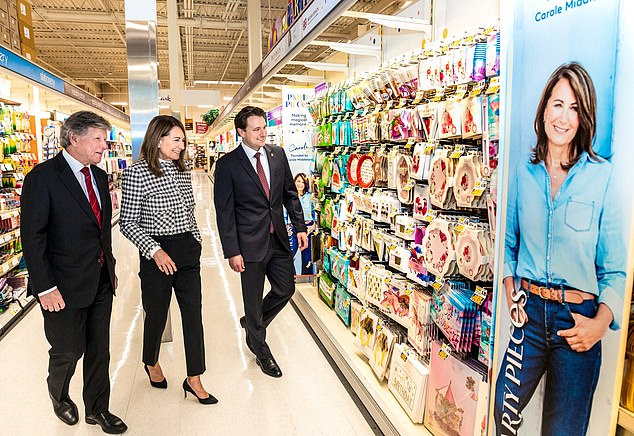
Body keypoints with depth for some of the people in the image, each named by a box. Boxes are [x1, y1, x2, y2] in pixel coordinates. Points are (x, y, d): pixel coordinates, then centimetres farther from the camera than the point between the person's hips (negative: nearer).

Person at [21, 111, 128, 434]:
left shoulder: (99, 176, 8)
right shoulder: (43, 177, -13)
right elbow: (32, 236, -15)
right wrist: (45, 287, -17)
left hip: (101, 281, 6)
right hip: (64, 286, -6)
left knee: (99, 349, 15)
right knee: (69, 350, 12)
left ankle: (97, 409, 34)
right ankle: (58, 394, 44)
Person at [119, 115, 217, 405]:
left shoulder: (182, 171, 7)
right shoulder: (137, 173, -11)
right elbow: (127, 223, -11)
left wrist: (196, 240, 13)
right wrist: (154, 250, -19)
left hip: (189, 251, 5)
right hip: (157, 255, -5)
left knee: (193, 313, 6)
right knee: (157, 313, 13)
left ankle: (194, 379, 19)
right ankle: (151, 363, 43)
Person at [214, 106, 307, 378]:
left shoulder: (277, 154, 3)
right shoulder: (228, 164, -10)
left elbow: (290, 193, 10)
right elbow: (224, 211, -10)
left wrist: (300, 227, 4)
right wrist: (232, 251, -13)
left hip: (278, 238, 5)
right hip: (250, 243, -4)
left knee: (286, 289, 14)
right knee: (253, 299, 10)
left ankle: (252, 322, 41)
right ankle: (260, 351, 33)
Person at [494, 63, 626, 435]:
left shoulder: (602, 176, -7)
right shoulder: (525, 173, 1)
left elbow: (614, 268, -5)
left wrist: (601, 323, -17)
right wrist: (511, 294, -1)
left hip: (577, 320, -2)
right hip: (530, 311, 2)